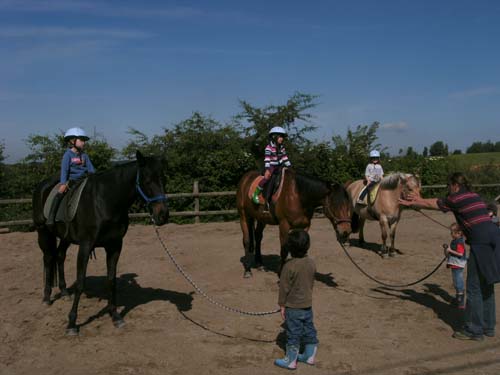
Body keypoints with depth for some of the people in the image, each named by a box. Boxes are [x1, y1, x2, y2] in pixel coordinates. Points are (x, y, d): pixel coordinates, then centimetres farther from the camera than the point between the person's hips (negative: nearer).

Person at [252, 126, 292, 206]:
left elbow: (284, 157, 16)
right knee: (267, 177, -27)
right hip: (271, 166, -7)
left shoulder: (282, 147, 11)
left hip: (279, 167, 7)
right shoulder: (269, 147, -9)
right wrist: (267, 169, -24)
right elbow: (267, 158, -16)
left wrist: (289, 166, 11)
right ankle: (255, 194, -18)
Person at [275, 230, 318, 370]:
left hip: (293, 307, -6)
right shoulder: (311, 263, -4)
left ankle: (290, 361, 18)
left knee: (293, 334, 5)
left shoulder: (289, 266, -22)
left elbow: (284, 287, -16)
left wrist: (282, 305, -6)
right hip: (308, 305, 6)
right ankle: (309, 356, 33)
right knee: (309, 331, 18)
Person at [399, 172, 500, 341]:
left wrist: (409, 203, 24)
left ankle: (474, 330, 9)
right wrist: (419, 199, 37)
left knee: (474, 288, 1)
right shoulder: (473, 196, 19)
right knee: (486, 286, 18)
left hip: (481, 243, -9)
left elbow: (431, 204, 10)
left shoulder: (456, 199, -4)